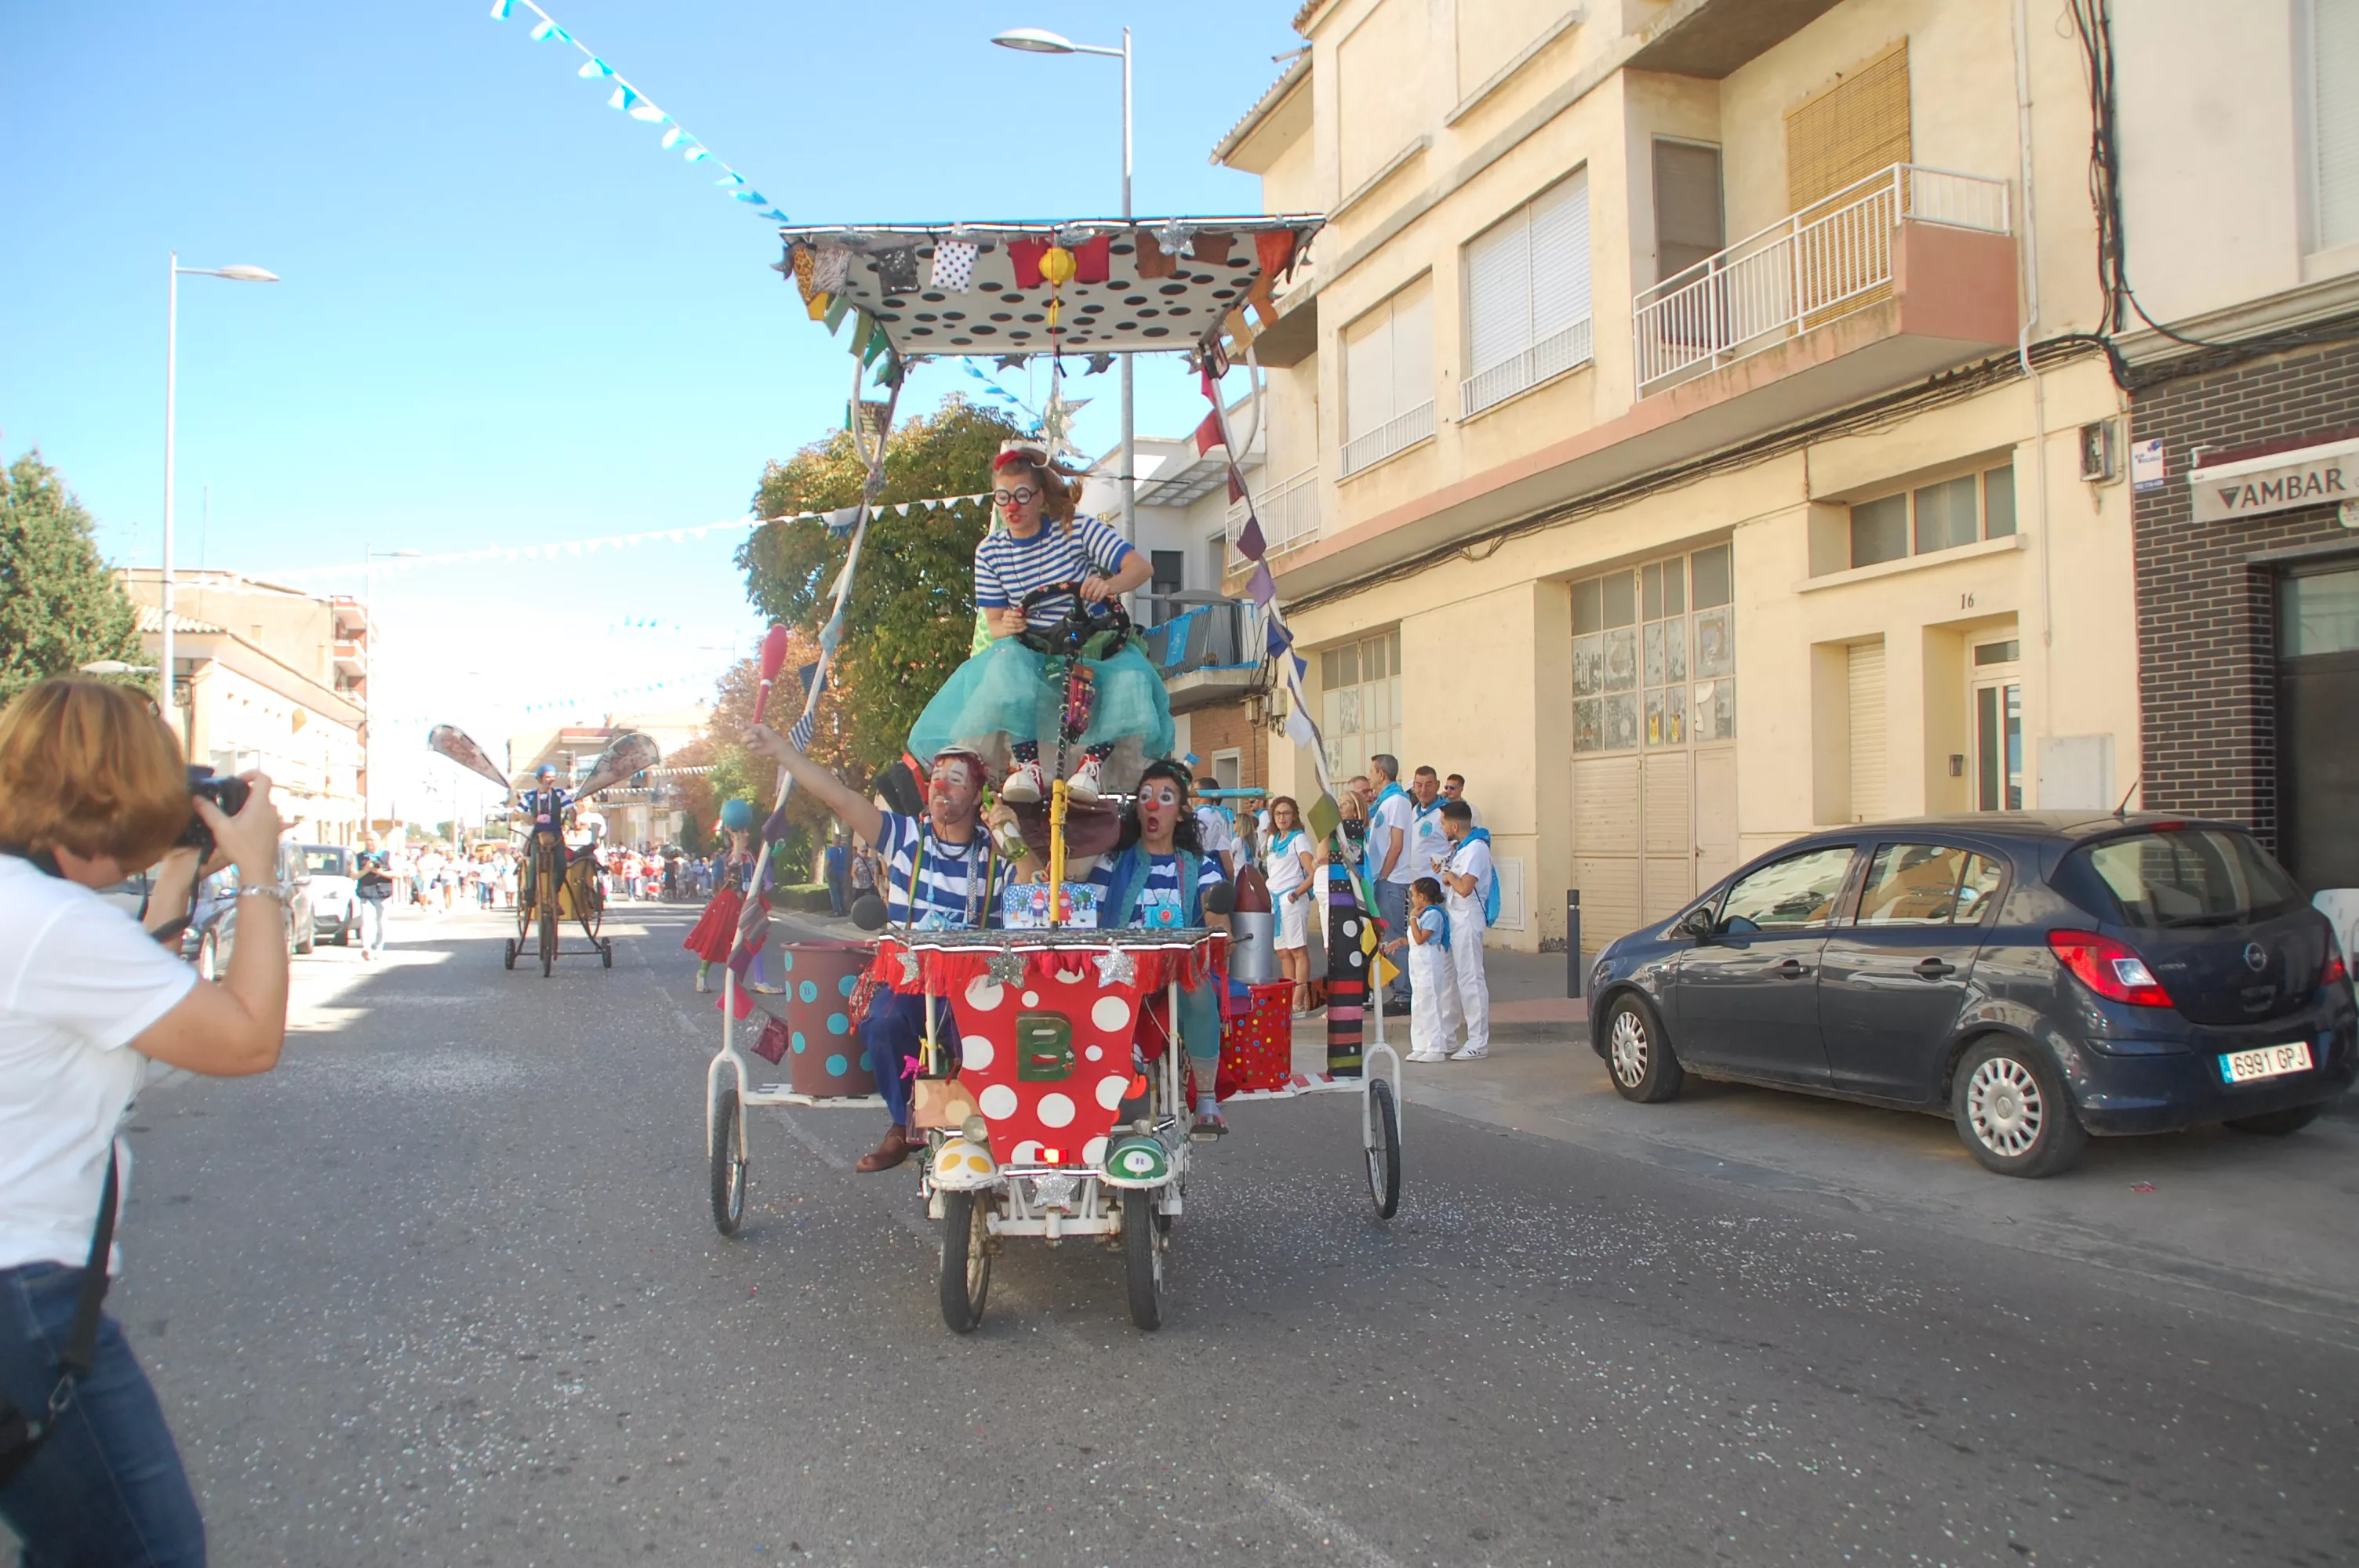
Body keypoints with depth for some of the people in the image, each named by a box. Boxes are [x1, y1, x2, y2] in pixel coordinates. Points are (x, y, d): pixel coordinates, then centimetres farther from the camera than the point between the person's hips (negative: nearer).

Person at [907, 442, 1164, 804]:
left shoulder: (1079, 530, -7)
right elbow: (994, 621, 2)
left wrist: (1109, 585, -37)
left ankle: (1093, 763, -27)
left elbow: (1141, 566, -14)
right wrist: (1007, 627, -24)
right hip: (1031, 654, 1)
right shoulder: (989, 552, 2)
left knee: (1129, 676, -34)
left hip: (1095, 650, -1)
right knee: (1007, 665, -35)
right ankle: (1027, 766, -33)